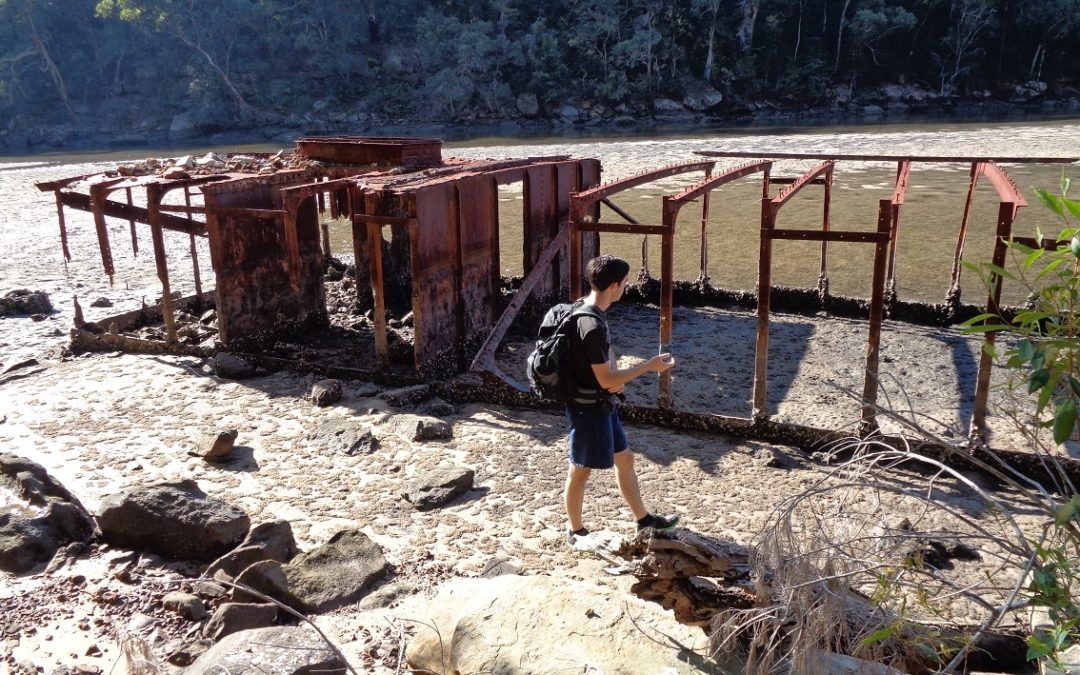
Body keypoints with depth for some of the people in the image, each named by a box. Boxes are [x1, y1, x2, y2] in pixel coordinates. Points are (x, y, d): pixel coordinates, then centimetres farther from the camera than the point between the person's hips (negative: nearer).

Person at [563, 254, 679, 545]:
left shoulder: (584, 310, 3)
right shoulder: (593, 325, -28)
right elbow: (606, 380, -23)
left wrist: (615, 376, -1)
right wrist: (649, 366, -14)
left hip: (601, 405, 10)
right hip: (589, 409, -10)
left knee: (624, 459, 20)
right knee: (580, 471, 8)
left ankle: (643, 519, 36)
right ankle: (576, 532, 26)